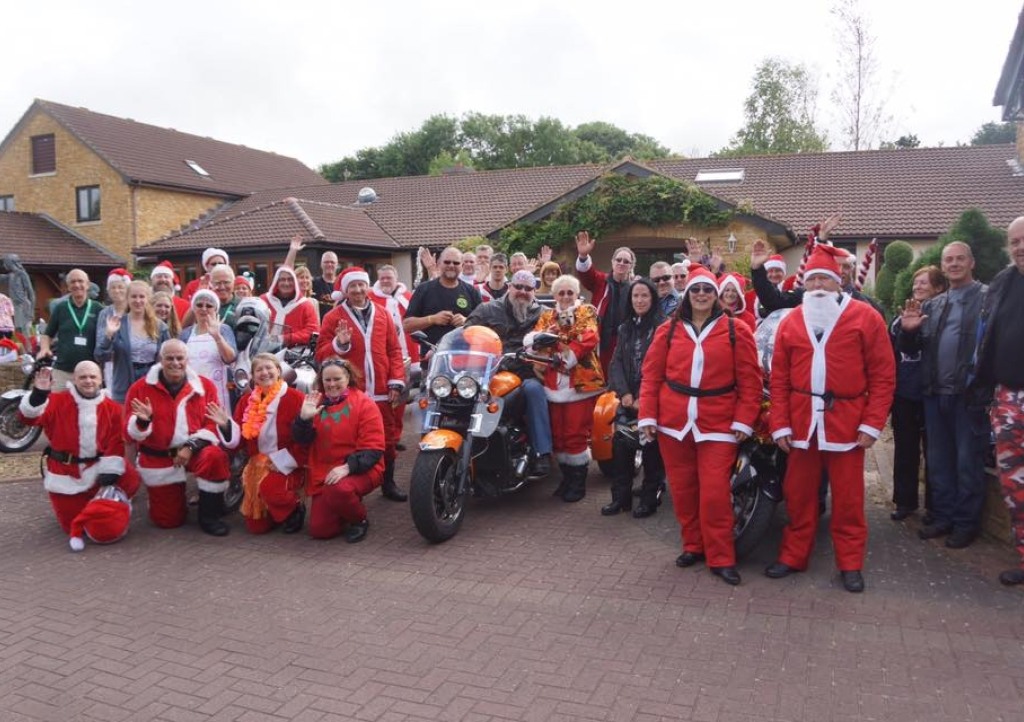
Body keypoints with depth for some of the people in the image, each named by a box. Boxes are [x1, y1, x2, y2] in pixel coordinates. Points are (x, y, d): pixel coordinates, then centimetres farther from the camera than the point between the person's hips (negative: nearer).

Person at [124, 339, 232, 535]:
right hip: (157, 459, 0)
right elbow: (131, 433, -6)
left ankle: (209, 516, -14)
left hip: (195, 450, 0)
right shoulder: (140, 388, -6)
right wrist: (143, 421, -29)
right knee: (167, 520, 5)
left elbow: (213, 424, -6)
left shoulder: (205, 386, -5)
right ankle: (175, 494, 42)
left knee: (215, 457, -36)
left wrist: (191, 446, -20)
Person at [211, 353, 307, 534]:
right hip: (257, 463, 5)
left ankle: (295, 509, -4)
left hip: (286, 464, -5)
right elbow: (240, 438, 3)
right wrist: (226, 425, -16)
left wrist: (282, 461, -18)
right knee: (256, 526, 2)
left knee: (270, 487, -37)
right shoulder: (247, 400, 4)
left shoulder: (295, 398, -12)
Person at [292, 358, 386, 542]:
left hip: (360, 469, -5)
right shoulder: (316, 403, 4)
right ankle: (348, 509, 28)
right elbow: (302, 440, -3)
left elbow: (373, 448, -14)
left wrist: (348, 467, -28)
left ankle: (359, 520, -5)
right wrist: (304, 418, -22)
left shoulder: (364, 404, -9)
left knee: (338, 490, -37)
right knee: (319, 531, -3)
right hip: (324, 473, 5)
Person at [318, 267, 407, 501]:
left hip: (381, 391, 3)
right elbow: (321, 354, -2)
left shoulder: (383, 315, 9)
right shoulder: (334, 317, 1)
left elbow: (394, 350, 8)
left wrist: (396, 382, 0)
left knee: (388, 438, 11)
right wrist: (339, 344, -20)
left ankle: (388, 483, 26)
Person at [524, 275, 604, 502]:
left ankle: (579, 481, 9)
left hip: (581, 380, -4)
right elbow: (531, 340, 3)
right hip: (554, 381, 4)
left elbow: (589, 339, -11)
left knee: (577, 433, -4)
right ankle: (567, 477, 23)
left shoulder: (587, 312, 7)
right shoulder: (546, 316, 18)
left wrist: (563, 356, -20)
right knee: (557, 433, 8)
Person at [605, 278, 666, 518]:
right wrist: (624, 393, -8)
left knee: (651, 449, 0)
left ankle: (649, 498, 12)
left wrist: (644, 397, -15)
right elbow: (616, 362, 7)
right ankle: (620, 497, 15)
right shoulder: (625, 328, 15)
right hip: (628, 399, 5)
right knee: (621, 446, 4)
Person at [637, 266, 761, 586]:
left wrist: (743, 421, -7)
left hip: (718, 425, -2)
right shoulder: (667, 330, 5)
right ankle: (693, 545, 29)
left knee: (715, 492, -5)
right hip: (673, 423, 3)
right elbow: (651, 376, 4)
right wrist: (647, 416, -2)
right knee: (682, 488, 11)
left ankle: (720, 558, 10)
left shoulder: (736, 331, 0)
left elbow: (750, 381, -2)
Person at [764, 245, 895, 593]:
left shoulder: (865, 317, -2)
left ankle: (851, 564, 21)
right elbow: (779, 378, 5)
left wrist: (872, 424, -9)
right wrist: (780, 424, -1)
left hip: (847, 422, -3)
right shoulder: (790, 322, 7)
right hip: (802, 422, 3)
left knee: (848, 496, 7)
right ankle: (793, 556, 25)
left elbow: (883, 375, -4)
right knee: (798, 493, 11)